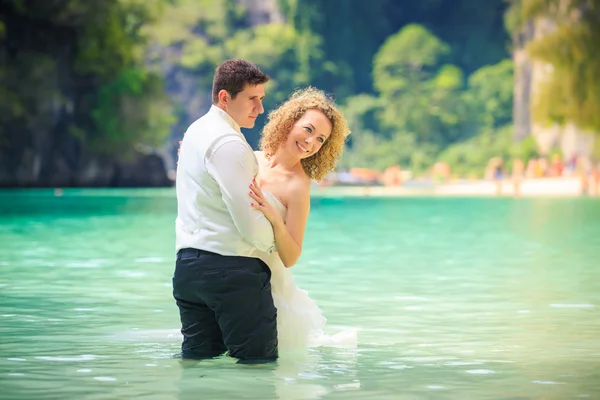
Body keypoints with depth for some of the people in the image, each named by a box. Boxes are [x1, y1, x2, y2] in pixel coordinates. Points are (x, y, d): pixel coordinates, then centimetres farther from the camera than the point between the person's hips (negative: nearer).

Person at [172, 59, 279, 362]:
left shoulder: (196, 131, 18)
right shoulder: (228, 143, -13)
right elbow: (247, 217, -17)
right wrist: (272, 244, 2)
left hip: (188, 265, 9)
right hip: (231, 266, -9)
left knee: (196, 359, 11)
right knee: (259, 360, -5)